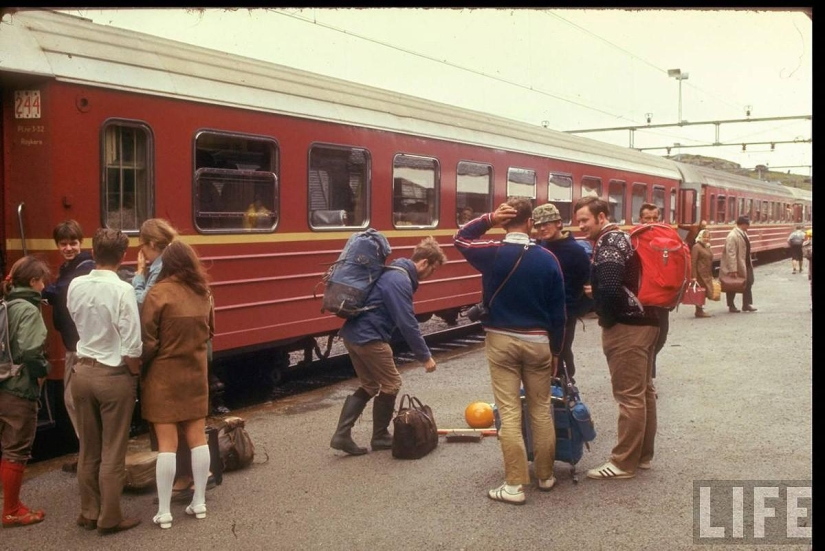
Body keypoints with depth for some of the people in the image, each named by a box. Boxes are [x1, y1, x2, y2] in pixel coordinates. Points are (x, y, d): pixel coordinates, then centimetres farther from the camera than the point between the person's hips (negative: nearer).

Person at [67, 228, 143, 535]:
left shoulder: (75, 286, -3)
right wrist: (136, 373, -3)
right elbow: (131, 346, -19)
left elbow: (78, 321, 10)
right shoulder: (122, 290, -19)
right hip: (114, 375, -5)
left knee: (88, 450, 18)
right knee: (112, 453, 7)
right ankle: (109, 518, 17)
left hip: (82, 371, 5)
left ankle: (88, 513, 29)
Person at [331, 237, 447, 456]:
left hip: (354, 334, 10)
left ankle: (341, 435, 13)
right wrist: (425, 356, -12)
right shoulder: (400, 281, -18)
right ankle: (380, 437, 19)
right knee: (390, 385, 6)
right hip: (369, 338, -10)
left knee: (369, 386, 18)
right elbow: (408, 324, -19)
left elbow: (402, 320, 22)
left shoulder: (396, 273, 15)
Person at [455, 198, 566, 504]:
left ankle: (515, 485, 2)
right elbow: (558, 311, 0)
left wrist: (488, 219, -3)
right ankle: (545, 476, 25)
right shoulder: (547, 258, -4)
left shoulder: (492, 253, -9)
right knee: (541, 410, 14)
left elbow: (460, 239, 12)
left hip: (501, 340, -2)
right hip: (537, 342, 2)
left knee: (509, 412, 0)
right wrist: (555, 350, 11)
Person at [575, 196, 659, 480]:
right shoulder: (623, 238, 17)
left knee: (629, 396, -5)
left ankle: (624, 463, 2)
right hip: (645, 321, 11)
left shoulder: (608, 244, -15)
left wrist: (606, 317, -11)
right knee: (644, 391, 15)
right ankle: (643, 454, 26)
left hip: (626, 327, -11)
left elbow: (608, 289, -27)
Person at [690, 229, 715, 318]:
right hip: (700, 274, -9)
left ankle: (700, 310, 18)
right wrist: (693, 276, -20)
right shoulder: (696, 247, -10)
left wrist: (711, 274, 19)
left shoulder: (707, 247, 18)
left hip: (707, 274, 9)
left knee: (704, 292, 10)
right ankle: (699, 311, 3)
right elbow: (693, 262, -15)